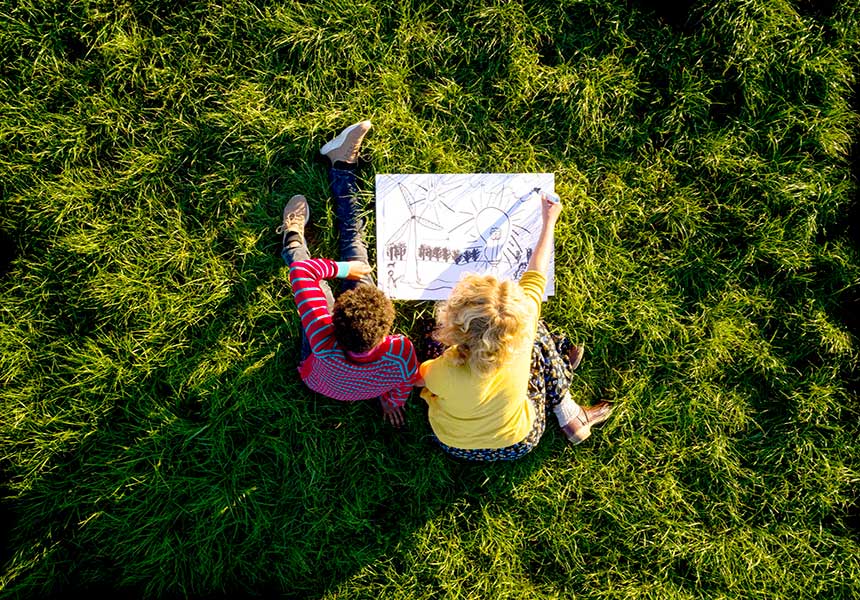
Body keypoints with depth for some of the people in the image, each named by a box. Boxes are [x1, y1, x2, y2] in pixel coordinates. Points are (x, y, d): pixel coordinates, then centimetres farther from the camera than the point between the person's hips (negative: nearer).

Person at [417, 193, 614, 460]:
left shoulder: (448, 371, -40)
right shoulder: (524, 329, -35)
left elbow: (419, 378, -14)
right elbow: (535, 276, -17)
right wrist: (549, 221, -2)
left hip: (455, 446, 0)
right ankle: (569, 416, 23)